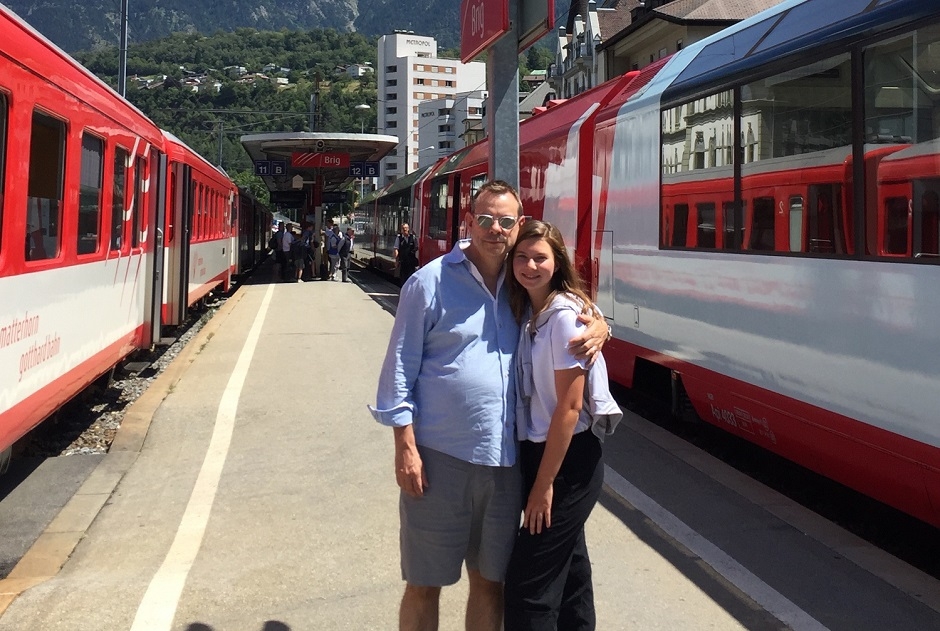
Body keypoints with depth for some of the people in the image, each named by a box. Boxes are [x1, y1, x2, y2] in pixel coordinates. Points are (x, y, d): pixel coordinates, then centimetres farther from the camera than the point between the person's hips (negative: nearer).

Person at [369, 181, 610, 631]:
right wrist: (405, 448, -11)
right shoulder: (431, 282, -5)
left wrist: (598, 327, -6)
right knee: (424, 585, 9)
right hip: (439, 458, -4)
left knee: (489, 581, 18)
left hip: (505, 460, 4)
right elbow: (399, 370, -5)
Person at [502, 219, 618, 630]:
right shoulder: (525, 311, 7)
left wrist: (544, 484, -17)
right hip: (538, 452, 8)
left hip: (569, 461, -8)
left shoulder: (564, 315, -18)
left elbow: (569, 407, -20)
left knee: (528, 584, -4)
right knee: (568, 566, 20)